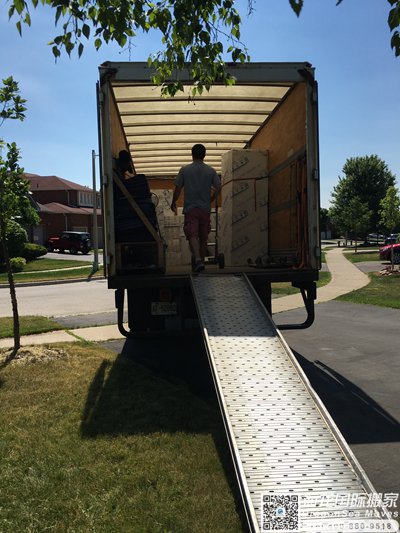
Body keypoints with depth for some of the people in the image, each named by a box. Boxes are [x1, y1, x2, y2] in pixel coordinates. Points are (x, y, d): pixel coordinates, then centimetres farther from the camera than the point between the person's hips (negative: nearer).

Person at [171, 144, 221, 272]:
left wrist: (173, 203, 15)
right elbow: (218, 187, 0)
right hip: (205, 209, 2)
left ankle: (197, 259, -30)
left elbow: (178, 189, 1)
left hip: (190, 208, -2)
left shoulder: (184, 170, 0)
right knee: (203, 237, 12)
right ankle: (201, 261, 21)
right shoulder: (211, 171, 4)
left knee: (192, 235, -9)